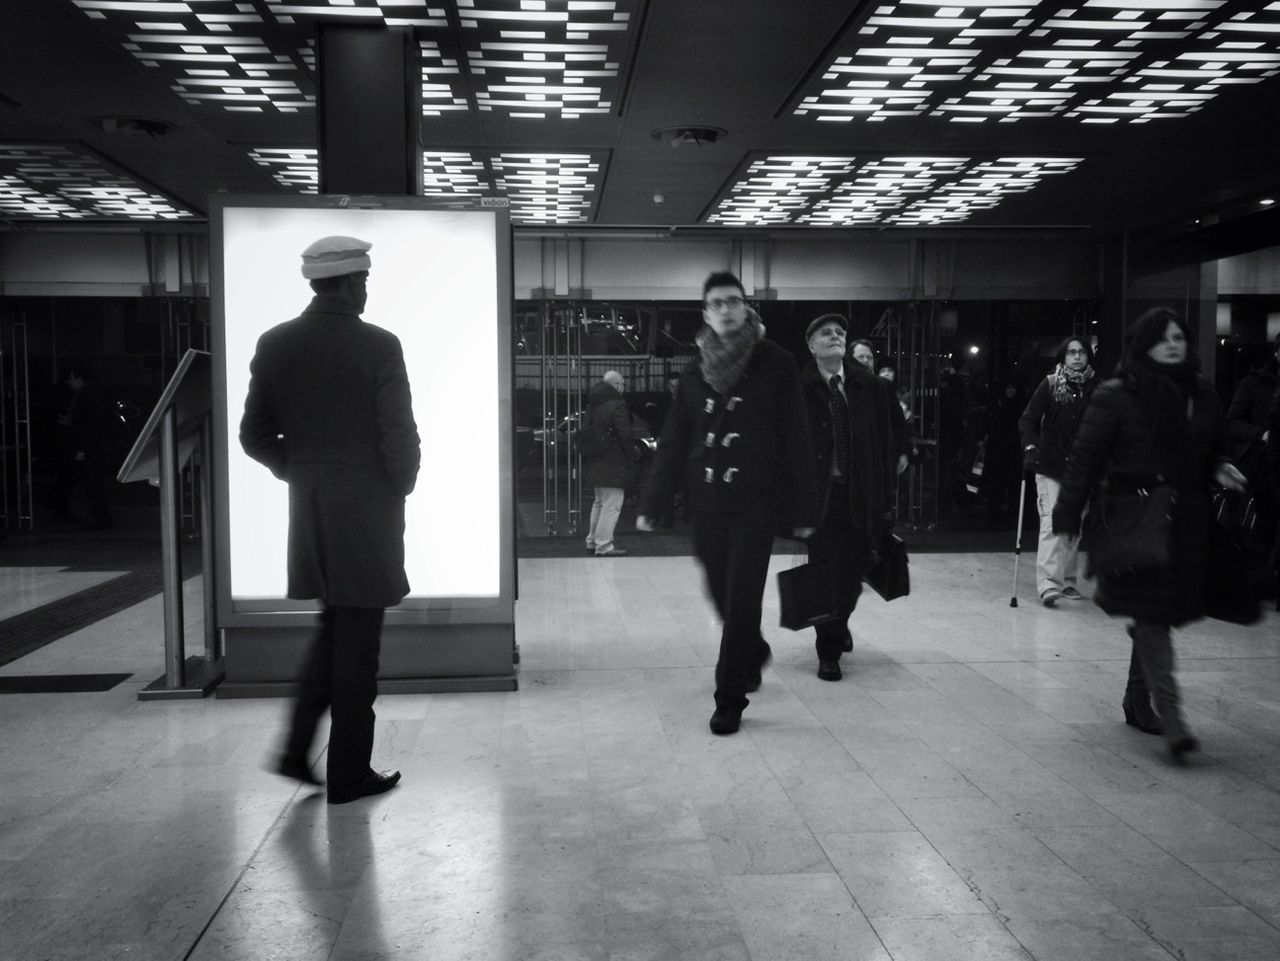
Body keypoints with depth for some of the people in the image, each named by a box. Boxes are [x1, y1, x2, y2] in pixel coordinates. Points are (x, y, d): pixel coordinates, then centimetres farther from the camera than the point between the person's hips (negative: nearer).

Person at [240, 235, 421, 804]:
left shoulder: (275, 345, 1)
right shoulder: (377, 346, -14)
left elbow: (254, 436, 4)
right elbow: (399, 436, -14)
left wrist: (298, 472, 16)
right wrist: (400, 488, 3)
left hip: (308, 508, 6)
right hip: (368, 508, -5)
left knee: (334, 627, 23)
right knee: (358, 640, 5)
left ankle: (297, 749, 19)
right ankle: (348, 774, 14)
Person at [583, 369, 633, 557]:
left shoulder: (592, 405, 12)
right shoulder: (617, 406, -15)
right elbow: (625, 435, -16)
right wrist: (630, 455, -4)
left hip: (595, 463, 9)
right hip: (613, 464, -9)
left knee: (599, 503, 20)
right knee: (611, 505, -5)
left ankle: (592, 541, 27)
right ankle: (603, 546, -5)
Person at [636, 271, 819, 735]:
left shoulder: (777, 365, -3)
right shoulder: (696, 371, 8)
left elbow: (795, 441, -3)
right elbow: (673, 442, 9)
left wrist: (801, 509, -5)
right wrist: (651, 503, 5)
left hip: (755, 504, -4)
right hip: (706, 504, 4)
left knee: (741, 602, -4)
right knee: (721, 594, 13)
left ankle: (730, 699, 7)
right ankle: (753, 653, 42)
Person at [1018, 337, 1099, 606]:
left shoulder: (1095, 388, 4)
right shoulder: (1050, 385, -2)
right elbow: (1027, 420, -2)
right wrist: (1031, 447, -16)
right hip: (1050, 466, -3)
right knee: (1052, 523, -12)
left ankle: (1068, 581, 21)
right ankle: (1048, 583, -14)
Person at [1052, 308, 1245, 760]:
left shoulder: (1201, 395, 9)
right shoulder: (1114, 397, -8)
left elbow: (1217, 448, 23)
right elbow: (1084, 460, -8)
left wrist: (1221, 468, 0)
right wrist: (1067, 520, -11)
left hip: (1187, 523, 6)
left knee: (1155, 617, 14)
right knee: (1152, 615, -11)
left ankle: (1137, 701, 31)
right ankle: (1171, 718, -12)